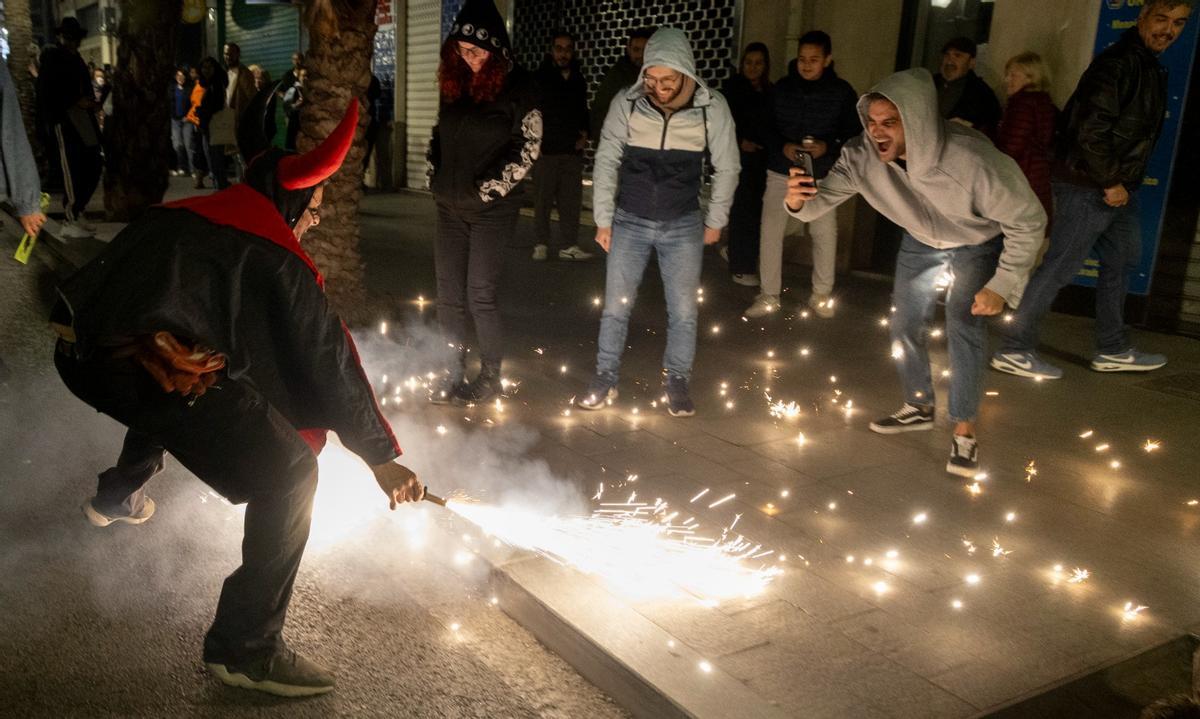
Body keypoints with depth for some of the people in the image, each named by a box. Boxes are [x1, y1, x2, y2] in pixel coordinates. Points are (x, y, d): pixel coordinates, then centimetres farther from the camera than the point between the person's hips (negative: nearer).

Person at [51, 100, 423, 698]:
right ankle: (245, 648, 0)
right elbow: (328, 361, 7)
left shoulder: (171, 217, 25)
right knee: (288, 474, -3)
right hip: (157, 363, -9)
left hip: (77, 351, 9)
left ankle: (117, 496, 65)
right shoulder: (277, 258, 6)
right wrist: (381, 456, 14)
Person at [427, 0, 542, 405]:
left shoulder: (518, 88, -8)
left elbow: (528, 149, -10)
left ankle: (491, 378, 10)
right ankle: (454, 373, 19)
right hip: (450, 206, 6)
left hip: (494, 209, -5)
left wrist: (488, 189, -13)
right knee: (449, 294, 7)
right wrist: (438, 180, 7)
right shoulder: (453, 83, 9)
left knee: (479, 295, -5)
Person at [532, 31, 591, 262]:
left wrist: (584, 134, 7)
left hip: (572, 150, 4)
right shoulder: (540, 78, -1)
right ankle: (541, 243, 9)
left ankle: (569, 245, 7)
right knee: (542, 199, -1)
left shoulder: (579, 80, 11)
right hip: (545, 148, -3)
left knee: (571, 199, 2)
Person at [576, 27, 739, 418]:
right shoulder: (626, 103, -11)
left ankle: (676, 381, 22)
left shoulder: (713, 108, -12)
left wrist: (715, 221, 3)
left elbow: (726, 168, -1)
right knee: (616, 305, 6)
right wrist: (603, 220, -3)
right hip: (629, 222, 0)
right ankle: (605, 378, 20)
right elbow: (607, 162, -3)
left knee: (683, 310, 5)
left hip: (683, 226, 0)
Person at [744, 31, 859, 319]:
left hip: (822, 176, -1)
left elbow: (854, 133, -1)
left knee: (825, 234, 4)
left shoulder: (842, 91, -3)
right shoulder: (782, 88, 1)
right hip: (780, 172, 1)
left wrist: (828, 147, -19)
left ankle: (822, 294, 24)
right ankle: (769, 296, 12)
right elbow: (768, 126, 6)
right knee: (770, 231, -1)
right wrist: (782, 146, -14)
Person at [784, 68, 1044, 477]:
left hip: (978, 243, -5)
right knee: (905, 327, 9)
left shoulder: (970, 160, -41)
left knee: (964, 325, -21)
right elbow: (823, 198, -18)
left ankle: (964, 432, -8)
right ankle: (919, 408, 32)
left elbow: (1028, 221, -28)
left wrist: (1001, 286, -25)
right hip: (921, 240, 5)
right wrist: (797, 201, -42)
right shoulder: (862, 155, -28)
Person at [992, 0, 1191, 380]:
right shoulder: (1118, 63, -16)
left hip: (1117, 188, 10)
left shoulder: (1148, 67, 15)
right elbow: (1090, 128, -23)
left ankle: (1113, 350, 29)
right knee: (1059, 267, -6)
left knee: (1122, 261, 17)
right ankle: (1014, 351, 2)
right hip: (1089, 188, -10)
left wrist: (1122, 183, 12)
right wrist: (1110, 182, -18)